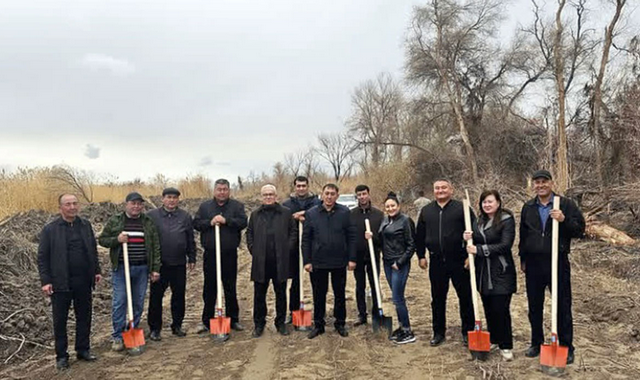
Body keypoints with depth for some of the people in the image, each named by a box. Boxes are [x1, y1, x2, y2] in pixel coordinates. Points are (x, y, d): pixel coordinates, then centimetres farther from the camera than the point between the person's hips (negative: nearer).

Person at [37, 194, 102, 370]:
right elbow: (42, 257, -3)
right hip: (60, 283, -3)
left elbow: (93, 250, 14)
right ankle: (61, 356, 19)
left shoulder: (85, 225, 7)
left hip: (84, 281, 4)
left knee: (84, 317, 12)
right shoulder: (50, 229, -4)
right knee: (60, 320, 7)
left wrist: (97, 271, 10)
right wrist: (45, 281, -8)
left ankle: (83, 350, 26)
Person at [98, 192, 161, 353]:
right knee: (119, 302, -1)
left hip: (142, 269, 2)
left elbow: (156, 247, 6)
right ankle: (117, 337, 11)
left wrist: (155, 269, 1)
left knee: (138, 303, 8)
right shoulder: (114, 221, 2)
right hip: (120, 268, -2)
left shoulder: (149, 223, 6)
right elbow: (102, 239, 6)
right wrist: (117, 239, -15)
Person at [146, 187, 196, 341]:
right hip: (159, 264, -2)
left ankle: (177, 325, 24)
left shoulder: (185, 216, 6)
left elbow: (190, 240, 10)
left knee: (179, 295, 10)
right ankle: (155, 328, 16)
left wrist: (192, 259, 8)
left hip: (179, 264, 2)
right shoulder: (152, 216, -1)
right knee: (156, 296, 4)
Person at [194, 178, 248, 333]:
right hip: (210, 254, 1)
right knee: (209, 288, 8)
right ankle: (207, 321, 18)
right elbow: (196, 223, 1)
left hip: (230, 254, -1)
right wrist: (210, 222, -14)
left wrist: (226, 220, -18)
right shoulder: (205, 206, 9)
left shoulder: (237, 206, 5)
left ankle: (233, 320, 20)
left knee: (230, 288, 8)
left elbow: (243, 222, -9)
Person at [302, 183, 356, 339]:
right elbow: (306, 239, 1)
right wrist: (307, 261, -3)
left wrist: (352, 258, -5)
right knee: (318, 295, 10)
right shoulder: (311, 213, 0)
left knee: (340, 294, 12)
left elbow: (351, 237, -1)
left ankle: (340, 323, 27)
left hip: (339, 262, 0)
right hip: (318, 262, 0)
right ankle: (318, 325, 24)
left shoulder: (345, 212, -2)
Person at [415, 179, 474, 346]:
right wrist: (421, 256, 9)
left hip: (459, 261, -3)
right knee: (437, 299, 11)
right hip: (436, 262, 3)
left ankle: (467, 332, 20)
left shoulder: (461, 208, -3)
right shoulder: (426, 211, 8)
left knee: (465, 297, 6)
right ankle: (438, 332, 24)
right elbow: (419, 235, 13)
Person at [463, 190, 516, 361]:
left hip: (501, 272, -6)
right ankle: (493, 339, 27)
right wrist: (469, 239, -3)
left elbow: (505, 245, -17)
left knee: (501, 309, -5)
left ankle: (506, 346, 8)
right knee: (488, 308, 11)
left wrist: (479, 249, -19)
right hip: (483, 271, 6)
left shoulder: (507, 219, -8)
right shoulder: (479, 221, 12)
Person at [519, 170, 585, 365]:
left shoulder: (566, 205, -2)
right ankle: (536, 343, 25)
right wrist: (523, 259, 14)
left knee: (563, 307, 4)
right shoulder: (528, 208, 10)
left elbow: (580, 230, -4)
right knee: (534, 307, 11)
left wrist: (564, 220, -22)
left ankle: (567, 347, 17)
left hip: (558, 262, -3)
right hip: (533, 264, 4)